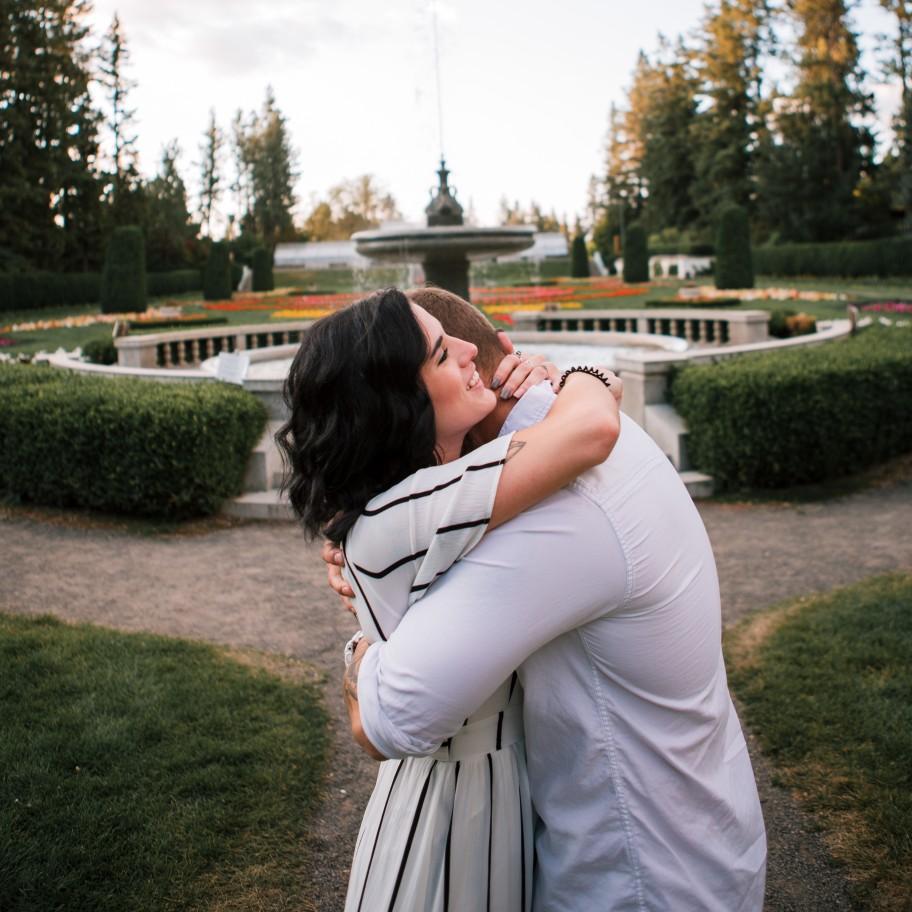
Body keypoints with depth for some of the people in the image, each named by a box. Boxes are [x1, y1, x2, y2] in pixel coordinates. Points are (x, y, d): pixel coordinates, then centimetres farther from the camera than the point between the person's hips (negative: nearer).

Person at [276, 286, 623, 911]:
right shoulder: (397, 519, -30)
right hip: (457, 796, -9)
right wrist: (589, 381, -15)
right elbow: (591, 430, -39)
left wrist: (530, 384, -6)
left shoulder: (418, 492, -2)